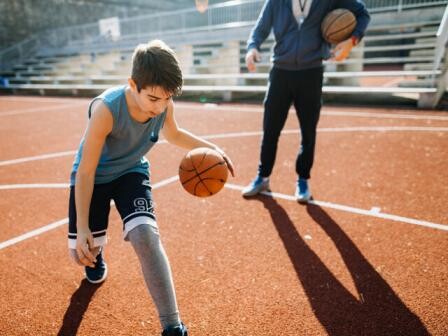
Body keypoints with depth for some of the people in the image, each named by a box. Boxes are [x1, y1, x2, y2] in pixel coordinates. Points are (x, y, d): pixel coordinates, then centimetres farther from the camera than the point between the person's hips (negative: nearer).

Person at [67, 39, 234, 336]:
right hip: (93, 175, -1)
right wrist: (83, 228, -26)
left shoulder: (164, 104, -21)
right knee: (81, 252, -1)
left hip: (132, 172, 2)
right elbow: (85, 172, -26)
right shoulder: (106, 109, -34)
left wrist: (211, 148, -10)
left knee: (145, 234, -23)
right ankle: (97, 251, 42)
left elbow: (174, 134, 4)